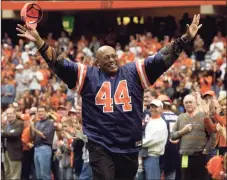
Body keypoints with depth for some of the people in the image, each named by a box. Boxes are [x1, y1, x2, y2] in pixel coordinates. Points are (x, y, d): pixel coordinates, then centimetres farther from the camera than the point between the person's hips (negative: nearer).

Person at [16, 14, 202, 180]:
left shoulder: (134, 72, 7)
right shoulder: (87, 75, 4)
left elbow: (162, 58, 5)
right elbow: (59, 63, -1)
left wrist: (186, 38, -3)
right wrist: (39, 42, -13)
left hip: (130, 146, 3)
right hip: (101, 145, -3)